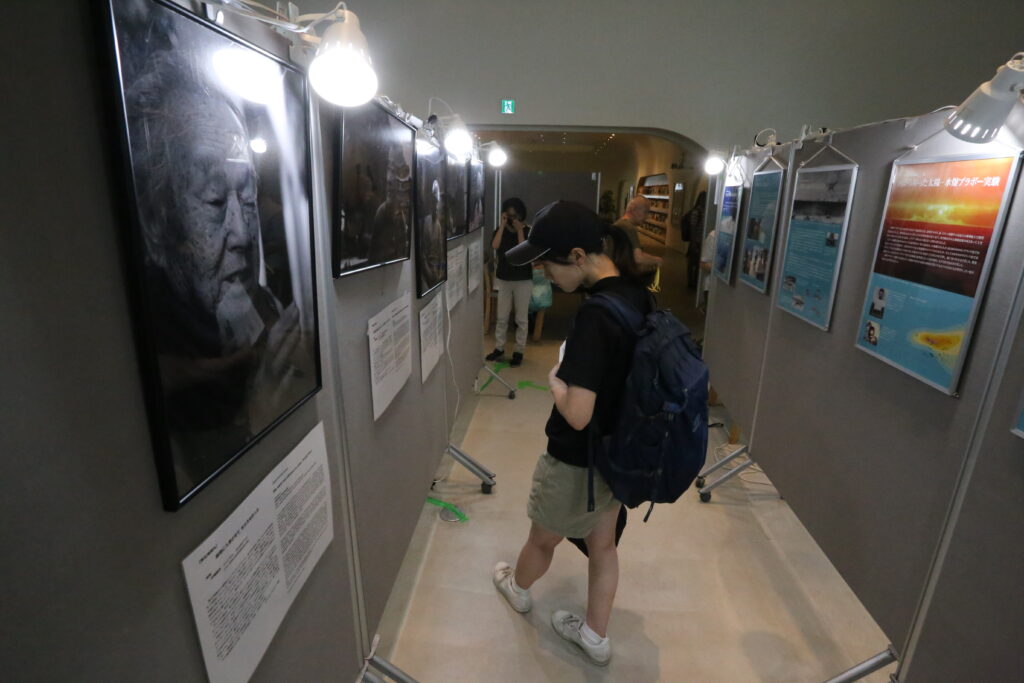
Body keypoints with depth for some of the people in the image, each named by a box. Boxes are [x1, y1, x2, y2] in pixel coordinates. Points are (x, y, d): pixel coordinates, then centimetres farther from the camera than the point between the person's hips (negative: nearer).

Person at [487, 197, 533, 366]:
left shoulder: (528, 231, -5)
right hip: (503, 279, 2)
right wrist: (502, 225, -16)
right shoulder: (500, 230, 2)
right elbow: (495, 246, -18)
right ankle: (499, 348, 22)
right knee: (502, 317, 10)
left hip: (523, 280, -2)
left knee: (522, 318, 5)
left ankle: (519, 351, 16)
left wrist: (519, 230, -19)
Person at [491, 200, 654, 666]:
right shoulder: (638, 295, -5)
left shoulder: (594, 315, -32)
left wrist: (554, 380, -15)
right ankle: (595, 636, 46)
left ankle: (517, 588, 54)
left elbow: (577, 414, -33)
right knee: (603, 544, 25)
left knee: (543, 540, 24)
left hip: (578, 461, -7)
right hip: (620, 452, 7)